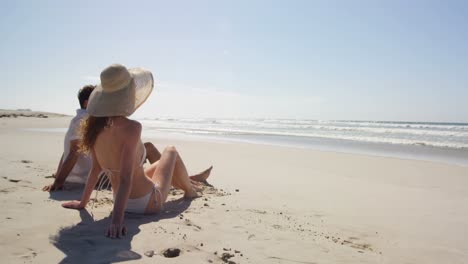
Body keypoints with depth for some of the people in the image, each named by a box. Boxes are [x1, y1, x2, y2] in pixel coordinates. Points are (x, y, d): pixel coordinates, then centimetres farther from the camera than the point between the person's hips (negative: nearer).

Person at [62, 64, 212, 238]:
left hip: (125, 202, 6)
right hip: (148, 203, -6)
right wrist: (117, 219, -33)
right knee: (170, 152, 19)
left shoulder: (96, 126, -9)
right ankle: (190, 190, 44)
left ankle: (188, 181, 61)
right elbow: (126, 178, -34)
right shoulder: (131, 128, -30)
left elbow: (96, 169, -1)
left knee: (162, 163, 33)